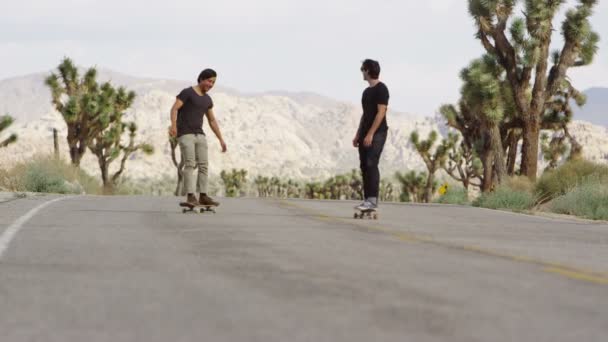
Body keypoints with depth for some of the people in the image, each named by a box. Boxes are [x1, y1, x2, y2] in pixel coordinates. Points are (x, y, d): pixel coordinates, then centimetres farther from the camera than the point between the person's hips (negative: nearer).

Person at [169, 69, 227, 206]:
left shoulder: (207, 99, 15)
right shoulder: (186, 92, -7)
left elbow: (212, 121, 20)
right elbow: (174, 109, -18)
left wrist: (221, 140, 16)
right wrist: (174, 125, -36)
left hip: (199, 135, 7)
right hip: (185, 135, -7)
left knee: (204, 165, 1)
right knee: (190, 165, -16)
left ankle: (203, 197, 7)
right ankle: (191, 197, -18)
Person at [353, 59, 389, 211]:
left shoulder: (381, 89, -8)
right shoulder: (367, 91, 18)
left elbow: (381, 113, -15)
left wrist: (370, 134, -21)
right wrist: (358, 135, 16)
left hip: (377, 133, -8)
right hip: (365, 134, 8)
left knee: (371, 164, -15)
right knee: (364, 166, 4)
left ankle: (373, 200, -17)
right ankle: (367, 199, 6)